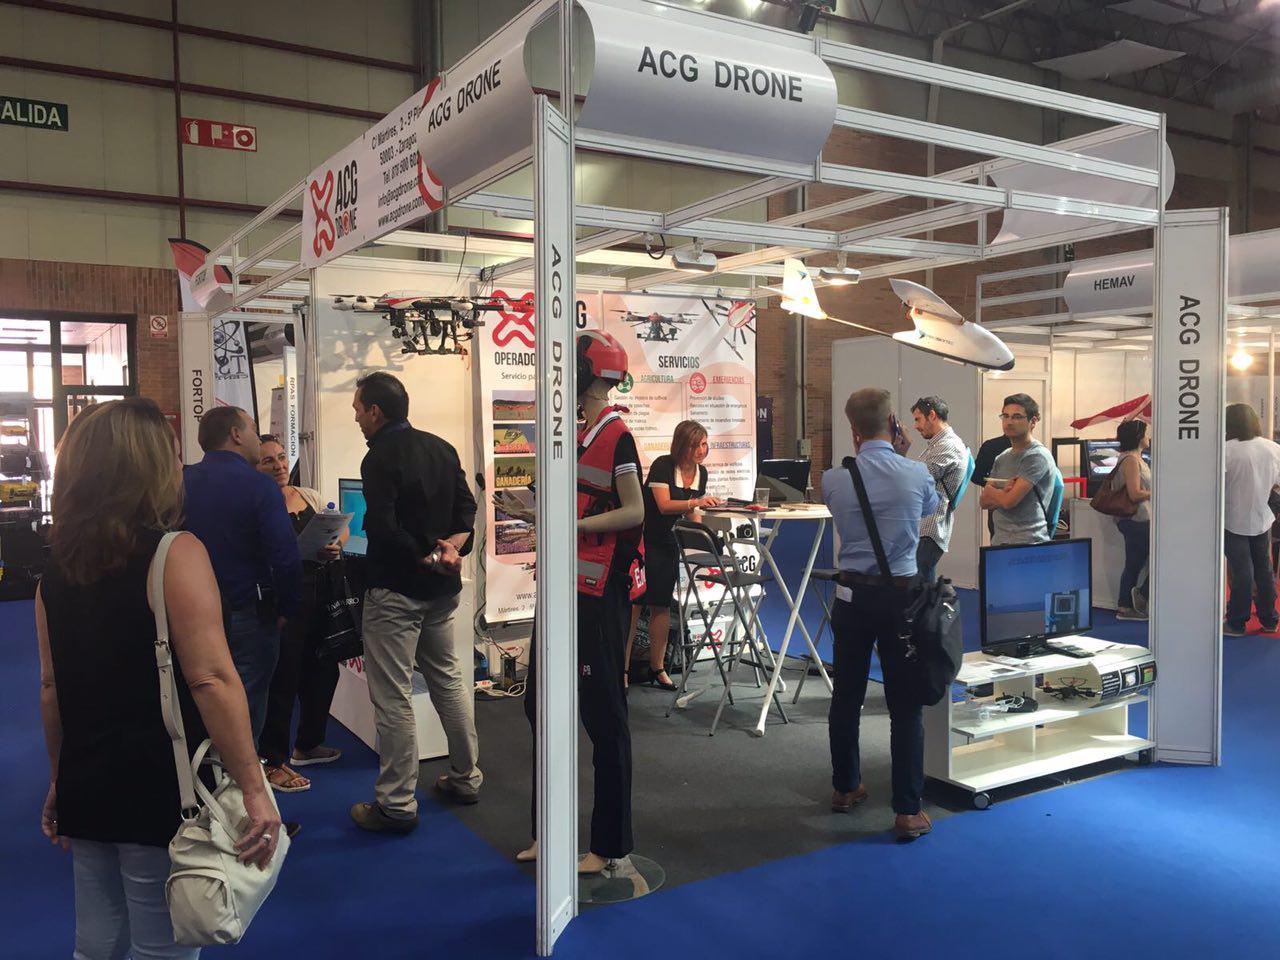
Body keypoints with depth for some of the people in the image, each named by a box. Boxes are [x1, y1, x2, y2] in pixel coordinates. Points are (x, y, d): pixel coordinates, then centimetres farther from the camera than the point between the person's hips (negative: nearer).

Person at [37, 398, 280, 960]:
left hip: (85, 789, 6)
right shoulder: (176, 554, -15)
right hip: (161, 788, -6)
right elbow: (212, 680, -22)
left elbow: (51, 686, 9)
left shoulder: (58, 566, 4)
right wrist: (255, 790, -19)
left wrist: (60, 780, 20)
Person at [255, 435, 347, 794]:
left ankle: (307, 745, 35)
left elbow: (340, 529, 17)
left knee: (324, 670, 15)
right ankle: (273, 761, 15)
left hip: (318, 596, 7)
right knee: (283, 678, -1)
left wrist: (335, 546, -6)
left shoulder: (309, 496, 11)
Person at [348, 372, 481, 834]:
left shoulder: (380, 458, -16)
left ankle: (396, 805, 6)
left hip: (395, 591, -8)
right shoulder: (441, 448, 8)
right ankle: (466, 778, 29)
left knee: (392, 697, -1)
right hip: (441, 589, 8)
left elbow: (384, 530, -23)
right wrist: (452, 546, -7)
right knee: (449, 679, 19)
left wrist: (428, 557, -13)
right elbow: (466, 506, 8)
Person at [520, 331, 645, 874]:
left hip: (599, 593, -10)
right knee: (540, 704, 15)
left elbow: (634, 511, -17)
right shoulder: (582, 435, 14)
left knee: (603, 716, 0)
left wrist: (574, 523, -25)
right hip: (568, 586, 10)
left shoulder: (616, 437, -12)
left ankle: (611, 845, 13)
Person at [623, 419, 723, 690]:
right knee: (633, 604, -8)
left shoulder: (701, 472, 5)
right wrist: (696, 501, -36)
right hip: (641, 538, -6)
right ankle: (622, 669, -3)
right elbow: (664, 505, -25)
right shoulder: (663, 465, -16)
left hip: (666, 541, 6)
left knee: (662, 605, 7)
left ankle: (657, 668, 15)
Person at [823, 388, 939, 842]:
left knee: (846, 695, 15)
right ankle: (908, 811, 6)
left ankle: (845, 787, 31)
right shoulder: (917, 475, -7)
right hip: (901, 595, -2)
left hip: (852, 595, 2)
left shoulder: (833, 480, -4)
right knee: (905, 703, 3)